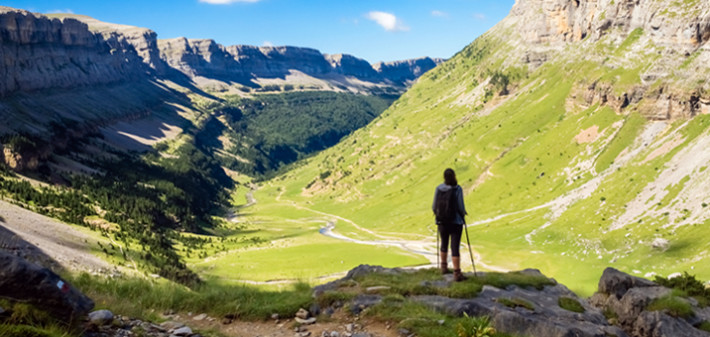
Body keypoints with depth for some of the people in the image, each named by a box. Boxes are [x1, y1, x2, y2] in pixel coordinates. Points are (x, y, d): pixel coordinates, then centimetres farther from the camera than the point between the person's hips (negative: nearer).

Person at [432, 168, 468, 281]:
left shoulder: (438, 189, -4)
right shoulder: (458, 189, -13)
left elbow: (434, 207, -1)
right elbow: (461, 207, -13)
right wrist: (463, 216, 7)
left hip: (442, 222, 4)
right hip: (456, 221, -4)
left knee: (444, 244, 23)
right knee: (455, 247, -2)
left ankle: (444, 267, 38)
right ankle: (457, 274, -3)